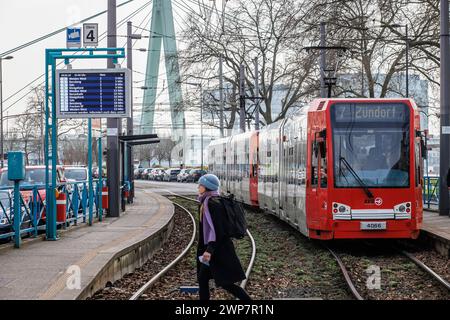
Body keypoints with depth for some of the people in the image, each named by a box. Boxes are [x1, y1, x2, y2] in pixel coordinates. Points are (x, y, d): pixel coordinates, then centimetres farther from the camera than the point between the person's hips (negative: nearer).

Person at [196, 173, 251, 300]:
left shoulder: (211, 203, -18)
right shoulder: (208, 202, 11)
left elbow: (217, 228, -25)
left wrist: (209, 250, -29)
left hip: (219, 250, -10)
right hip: (216, 248, 10)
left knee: (225, 283, -4)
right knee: (202, 278, 11)